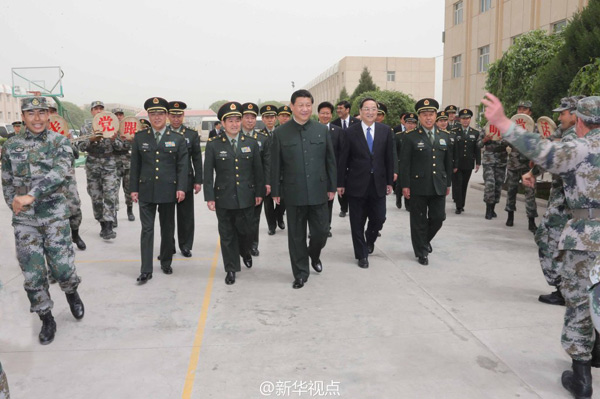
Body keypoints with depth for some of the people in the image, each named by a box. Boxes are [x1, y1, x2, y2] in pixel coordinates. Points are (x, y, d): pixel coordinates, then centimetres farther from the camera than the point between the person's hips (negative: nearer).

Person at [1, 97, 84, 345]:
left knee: (62, 265, -2)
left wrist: (31, 196, -27)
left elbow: (59, 172, -19)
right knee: (32, 272, 4)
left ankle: (72, 293, 32)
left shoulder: (60, 142, -2)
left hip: (55, 216, -2)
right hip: (24, 220, 2)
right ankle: (46, 319, 21)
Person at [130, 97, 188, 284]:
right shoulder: (139, 137, 6)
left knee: (168, 229, 10)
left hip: (168, 191, 0)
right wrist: (134, 188, 3)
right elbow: (135, 165, 7)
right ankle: (146, 270, 3)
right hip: (146, 190, 0)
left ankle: (166, 262, 27)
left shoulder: (177, 139, 2)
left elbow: (183, 166, 0)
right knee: (147, 230, 0)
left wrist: (181, 188, -9)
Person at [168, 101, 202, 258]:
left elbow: (197, 159, 4)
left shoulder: (192, 134, 4)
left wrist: (198, 181, -2)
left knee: (186, 216, 7)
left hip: (186, 181, 0)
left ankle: (186, 246, 20)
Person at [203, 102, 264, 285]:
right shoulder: (213, 144, -3)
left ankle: (245, 252, 43)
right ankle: (231, 268, 23)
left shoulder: (251, 143, 3)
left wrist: (259, 192, 6)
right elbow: (208, 173, -2)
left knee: (245, 230, 10)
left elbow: (258, 170, 7)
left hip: (246, 197, 1)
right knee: (227, 235, 7)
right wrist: (209, 197, -5)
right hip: (223, 198, -1)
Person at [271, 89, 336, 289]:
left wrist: (332, 187, 5)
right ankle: (301, 273, 22)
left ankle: (314, 254, 40)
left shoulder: (322, 130, 4)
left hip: (318, 191, 1)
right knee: (296, 236, 7)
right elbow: (276, 165, 1)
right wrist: (276, 191, 0)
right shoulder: (280, 133, -1)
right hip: (294, 192, -1)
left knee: (321, 231, 7)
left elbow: (330, 161, 7)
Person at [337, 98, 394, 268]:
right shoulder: (351, 132, -5)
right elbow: (343, 159, -3)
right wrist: (340, 183, -3)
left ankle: (370, 239, 39)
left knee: (379, 218, 6)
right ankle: (362, 255, 23)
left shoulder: (385, 130, 2)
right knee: (357, 222, 6)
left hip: (378, 183, 2)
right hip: (356, 183, -2)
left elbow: (389, 158, 5)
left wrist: (389, 181, 4)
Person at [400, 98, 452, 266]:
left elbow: (448, 162, 15)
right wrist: (405, 185, -10)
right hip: (418, 187, -4)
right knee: (419, 220, 5)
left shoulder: (444, 137, 10)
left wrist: (448, 183, 13)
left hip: (438, 187, 4)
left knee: (438, 218, 8)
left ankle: (425, 239, 36)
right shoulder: (410, 137, -4)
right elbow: (404, 163, -6)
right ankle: (421, 251, 20)